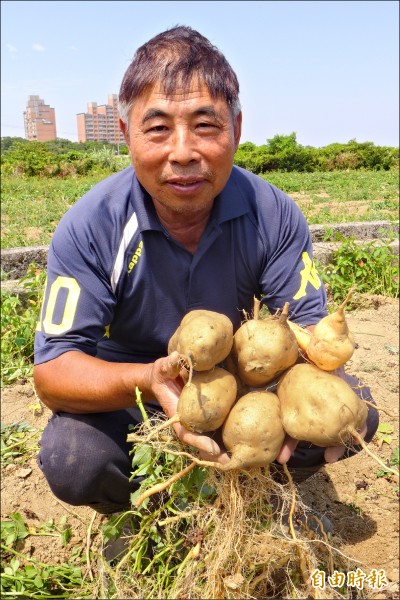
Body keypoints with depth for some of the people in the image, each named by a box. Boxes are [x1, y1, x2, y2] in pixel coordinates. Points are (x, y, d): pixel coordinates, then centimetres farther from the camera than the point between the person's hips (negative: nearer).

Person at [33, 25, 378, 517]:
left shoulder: (273, 215, -16)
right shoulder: (89, 228, -23)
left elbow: (308, 325, -14)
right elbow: (52, 370, -23)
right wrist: (148, 380, -44)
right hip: (126, 389, -1)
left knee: (355, 411, -14)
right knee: (72, 461, -30)